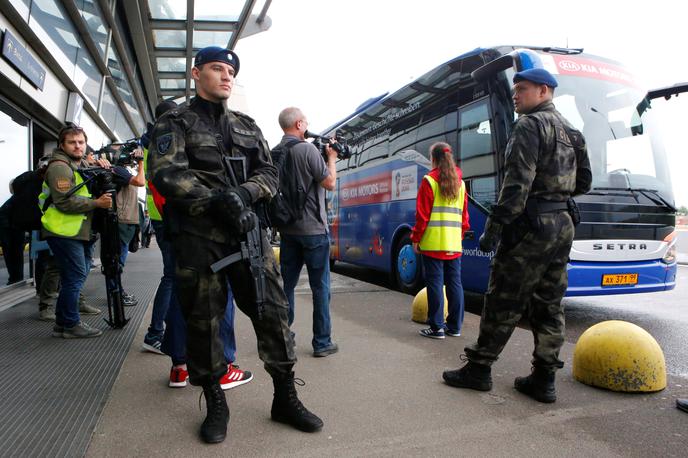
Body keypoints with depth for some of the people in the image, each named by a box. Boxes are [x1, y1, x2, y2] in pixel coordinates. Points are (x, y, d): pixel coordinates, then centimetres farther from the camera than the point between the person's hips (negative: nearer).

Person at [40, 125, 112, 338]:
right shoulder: (60, 167, -12)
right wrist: (97, 203, -21)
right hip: (63, 231, -10)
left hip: (77, 231, 10)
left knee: (75, 277, 13)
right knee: (76, 277, -8)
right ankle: (71, 325, 3)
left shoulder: (81, 165, 19)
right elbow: (65, 202, -23)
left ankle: (62, 323, 23)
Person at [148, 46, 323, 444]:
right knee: (204, 319, 4)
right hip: (199, 236, -3)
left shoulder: (247, 126, 19)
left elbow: (270, 173, 10)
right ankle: (215, 404, 22)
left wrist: (242, 193, -11)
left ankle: (285, 398, 15)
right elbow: (166, 174, -9)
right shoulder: (175, 122, 7)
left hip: (248, 232, 3)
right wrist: (215, 202, -18)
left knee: (273, 311, 1)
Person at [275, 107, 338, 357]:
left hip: (286, 228, 7)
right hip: (312, 229, -6)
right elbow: (330, 183, -10)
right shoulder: (307, 149, -14)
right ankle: (322, 342, 9)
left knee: (287, 283, 13)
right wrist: (331, 157, 3)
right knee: (320, 287, 3)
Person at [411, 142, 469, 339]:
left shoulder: (429, 180, -4)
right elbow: (464, 214, 14)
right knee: (454, 283, 9)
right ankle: (455, 326, 16)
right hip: (454, 243, 5)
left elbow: (423, 214, -8)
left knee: (435, 283, -1)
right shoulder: (460, 182, 13)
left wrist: (416, 238, -1)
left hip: (433, 243, -5)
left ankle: (437, 327, 3)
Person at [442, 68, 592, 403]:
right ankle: (544, 379, 16)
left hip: (531, 225, -9)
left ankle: (478, 369, 9)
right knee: (549, 305, 10)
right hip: (563, 224, 9)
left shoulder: (529, 126, -9)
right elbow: (584, 181, 21)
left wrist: (494, 227, -20)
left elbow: (517, 182, -20)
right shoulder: (570, 132, 18)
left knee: (502, 301, -1)